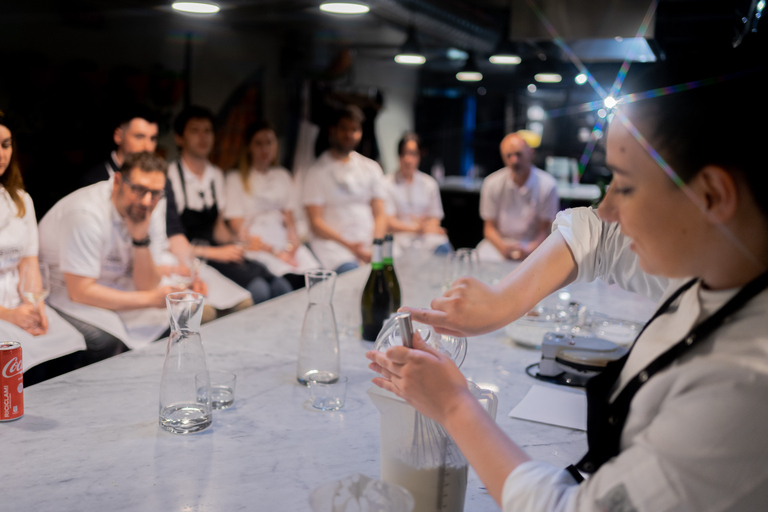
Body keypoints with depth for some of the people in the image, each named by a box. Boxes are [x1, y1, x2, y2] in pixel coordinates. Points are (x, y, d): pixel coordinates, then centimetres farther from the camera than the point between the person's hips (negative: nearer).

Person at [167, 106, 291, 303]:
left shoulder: (216, 175, 15)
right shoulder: (170, 177, -10)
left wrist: (238, 243, 2)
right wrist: (213, 253, -13)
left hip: (217, 252, 7)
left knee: (281, 287, -20)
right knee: (258, 290, -30)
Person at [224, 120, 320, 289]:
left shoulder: (282, 175, 20)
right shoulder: (236, 178, 5)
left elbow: (288, 213, 16)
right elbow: (238, 225, -2)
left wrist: (293, 238, -6)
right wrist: (273, 251, -10)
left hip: (284, 240, 4)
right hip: (256, 245, -4)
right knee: (290, 279, -31)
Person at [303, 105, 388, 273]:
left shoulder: (371, 168, 19)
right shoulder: (317, 171, 6)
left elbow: (380, 214, 12)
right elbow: (316, 223, -1)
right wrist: (348, 246, -15)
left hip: (370, 248, 4)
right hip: (334, 249, -4)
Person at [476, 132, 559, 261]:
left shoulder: (547, 186, -8)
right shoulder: (492, 184, -4)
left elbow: (544, 231, -4)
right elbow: (489, 228, 2)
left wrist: (528, 250, -24)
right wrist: (503, 248, -19)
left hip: (533, 245, -1)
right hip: (499, 243, 2)